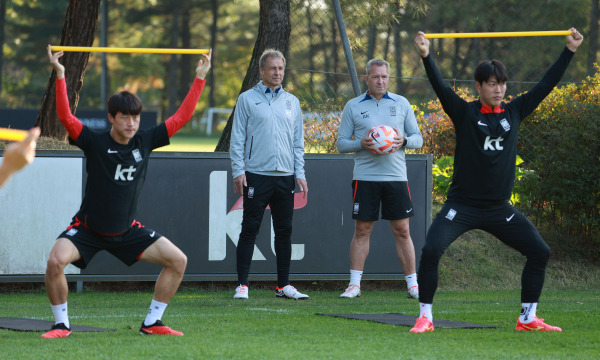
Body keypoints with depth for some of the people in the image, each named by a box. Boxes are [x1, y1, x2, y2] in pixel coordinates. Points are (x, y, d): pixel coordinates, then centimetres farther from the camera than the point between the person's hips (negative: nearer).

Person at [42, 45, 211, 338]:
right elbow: (65, 117, -28)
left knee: (178, 260, -5)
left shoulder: (145, 141, -4)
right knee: (56, 260, -30)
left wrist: (199, 78, -1)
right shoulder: (95, 143, -14)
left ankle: (151, 323, 8)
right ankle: (61, 323, -9)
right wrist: (60, 76, -35)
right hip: (88, 227, -4)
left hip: (127, 230, 4)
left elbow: (182, 116, 1)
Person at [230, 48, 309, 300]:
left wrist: (299, 173, 7)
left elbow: (298, 141, 16)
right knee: (249, 230, -4)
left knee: (284, 231, 6)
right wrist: (238, 171, -8)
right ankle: (242, 284, -2)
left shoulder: (291, 102, 14)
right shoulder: (247, 99, 3)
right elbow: (237, 138, 1)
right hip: (256, 174, -4)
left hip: (285, 176, 4)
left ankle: (283, 285, 12)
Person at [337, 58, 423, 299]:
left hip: (396, 177, 1)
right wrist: (361, 144, -14)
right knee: (361, 230, 0)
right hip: (365, 177, -1)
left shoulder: (401, 104, 9)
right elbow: (341, 143, 6)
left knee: (402, 231, 1)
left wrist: (404, 140, -11)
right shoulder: (353, 106, 6)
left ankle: (413, 285, 6)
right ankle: (354, 284, 4)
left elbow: (418, 139, 11)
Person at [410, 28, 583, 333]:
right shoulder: (464, 113, -3)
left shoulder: (513, 112, 8)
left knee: (540, 252, 0)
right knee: (430, 251, -21)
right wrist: (426, 56, -31)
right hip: (462, 204, -4)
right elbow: (440, 87, -16)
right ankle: (425, 317, -8)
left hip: (499, 208, 4)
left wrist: (569, 50, 10)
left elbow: (545, 85, 11)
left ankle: (528, 319, 13)